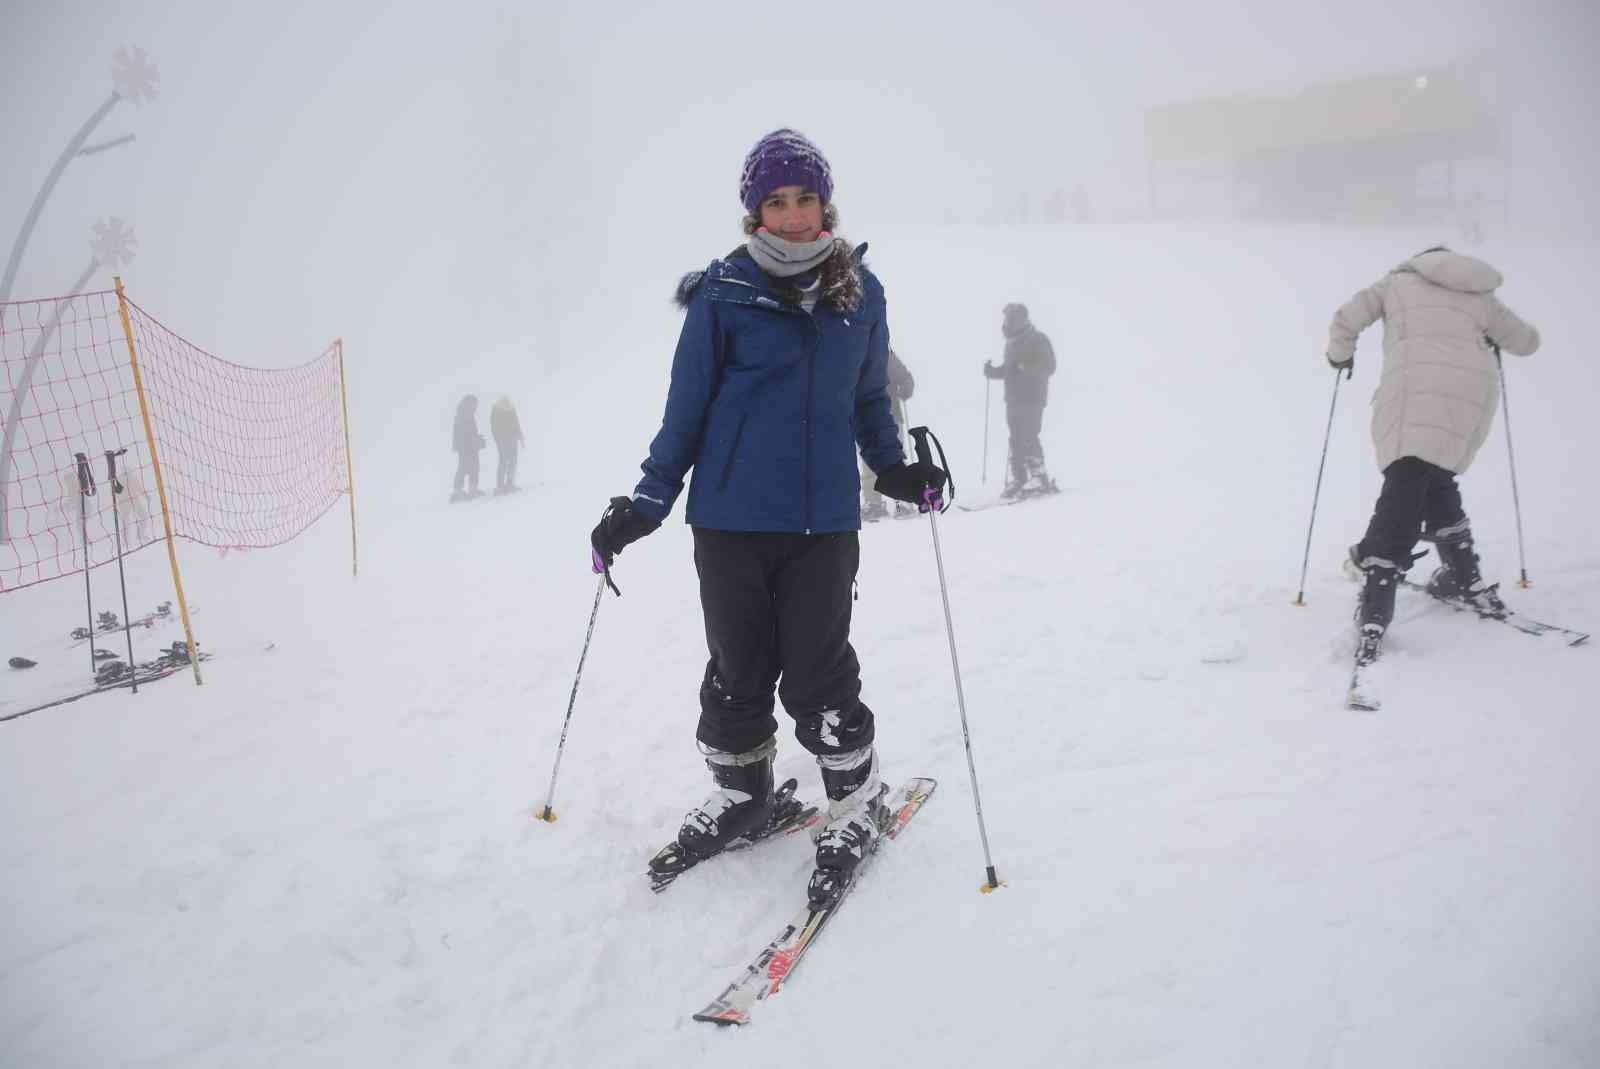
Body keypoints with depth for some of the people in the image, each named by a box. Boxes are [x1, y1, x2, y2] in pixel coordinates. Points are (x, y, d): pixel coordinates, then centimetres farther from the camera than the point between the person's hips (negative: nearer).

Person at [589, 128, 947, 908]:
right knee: (738, 669, 10)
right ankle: (738, 794, 33)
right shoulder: (723, 294, -3)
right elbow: (687, 406, 2)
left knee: (817, 672, 1)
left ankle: (857, 802, 21)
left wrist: (893, 468, 3)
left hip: (823, 520, 1)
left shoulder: (861, 293, 6)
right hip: (731, 517, 0)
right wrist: (644, 506, 0)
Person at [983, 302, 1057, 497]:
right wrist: (992, 371, 5)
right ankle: (1018, 480, 8)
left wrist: (1027, 368, -28)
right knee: (1016, 440, 5)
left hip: (1032, 399, -7)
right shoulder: (1011, 342, 17)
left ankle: (1039, 479, -6)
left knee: (1028, 438, -12)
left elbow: (1049, 366, -13)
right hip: (1013, 399, 7)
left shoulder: (1038, 339, -7)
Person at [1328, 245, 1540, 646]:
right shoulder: (1481, 296, 28)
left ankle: (1376, 601, -21)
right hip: (1474, 394, 4)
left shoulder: (1398, 281, 22)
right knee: (1437, 481, 23)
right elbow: (1527, 341, 37)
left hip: (1417, 390, -4)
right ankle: (1464, 578, 27)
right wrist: (1492, 337, 56)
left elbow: (1345, 320, 12)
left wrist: (1341, 356, 30)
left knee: (1404, 490, -12)